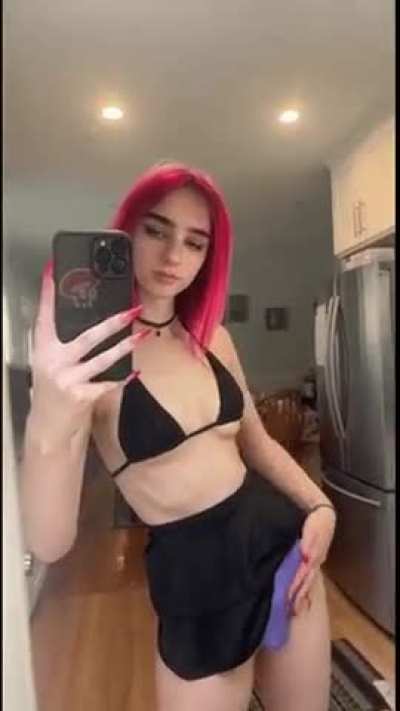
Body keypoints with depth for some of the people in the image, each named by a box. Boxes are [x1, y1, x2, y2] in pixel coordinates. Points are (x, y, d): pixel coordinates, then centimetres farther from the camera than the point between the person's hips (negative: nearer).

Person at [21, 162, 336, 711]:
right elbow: (49, 544, -22)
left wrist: (320, 506, -2)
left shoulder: (213, 339, 0)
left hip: (280, 541, 5)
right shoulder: (92, 357, -16)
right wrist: (47, 429, -40)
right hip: (194, 577, -5)